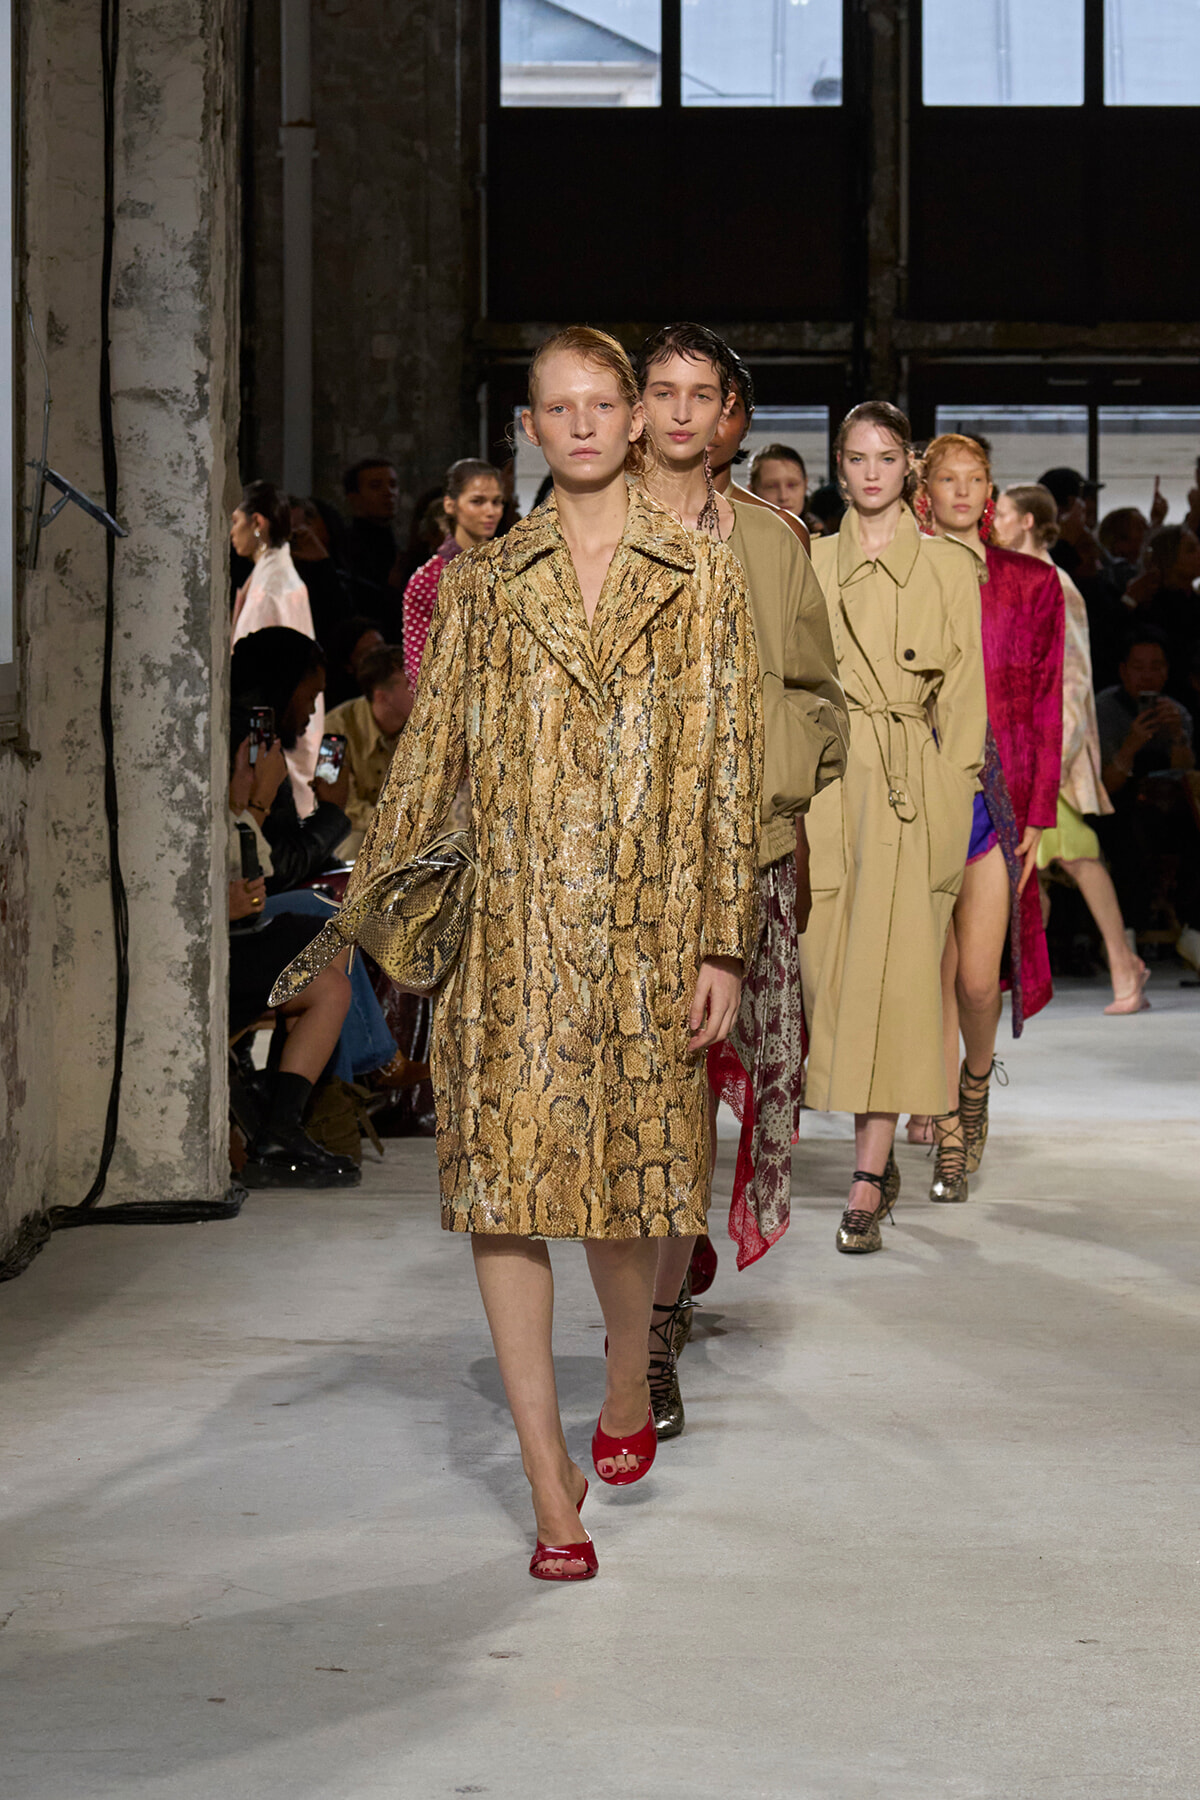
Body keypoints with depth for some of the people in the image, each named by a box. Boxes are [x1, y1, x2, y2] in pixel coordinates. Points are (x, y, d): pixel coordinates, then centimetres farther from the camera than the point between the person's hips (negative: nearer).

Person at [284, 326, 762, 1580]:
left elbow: (731, 768, 3)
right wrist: (369, 901, 7)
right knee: (505, 1176, -6)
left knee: (633, 1180, 5)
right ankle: (550, 1481, 0)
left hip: (646, 923, -1)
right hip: (507, 922, 1)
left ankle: (628, 1382, 37)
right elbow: (430, 749, 11)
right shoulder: (483, 583, 9)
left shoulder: (700, 578, 6)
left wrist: (725, 944, -1)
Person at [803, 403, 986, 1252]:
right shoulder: (809, 563, 11)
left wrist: (953, 799, -5)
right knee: (831, 970, 1)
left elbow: (964, 695, 4)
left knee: (891, 979, -8)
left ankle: (865, 1189, -9)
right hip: (826, 786, 2)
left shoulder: (949, 567, 5)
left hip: (912, 789, -2)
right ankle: (880, 1157, 21)